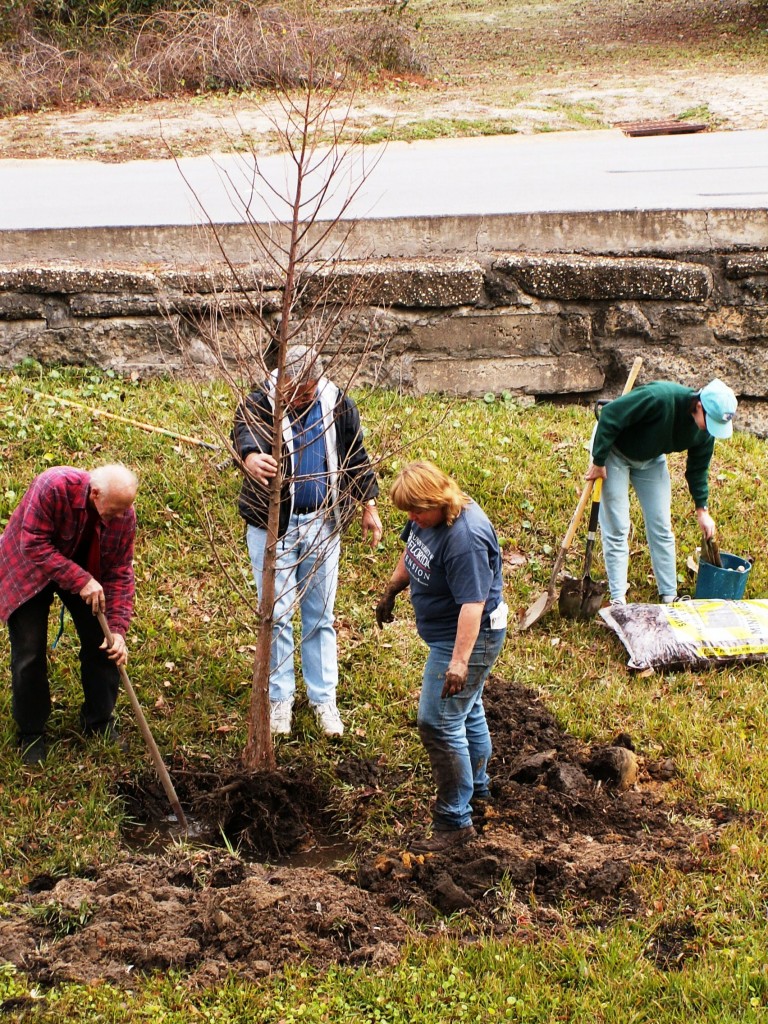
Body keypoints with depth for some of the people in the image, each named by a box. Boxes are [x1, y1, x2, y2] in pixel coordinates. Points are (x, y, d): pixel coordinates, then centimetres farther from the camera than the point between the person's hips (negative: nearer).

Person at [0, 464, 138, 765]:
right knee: (29, 653, -6)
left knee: (104, 643, -2)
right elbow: (34, 545, -34)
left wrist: (118, 628, -25)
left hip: (88, 572, 4)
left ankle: (99, 723, 18)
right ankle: (31, 734, 11)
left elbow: (119, 573, -16)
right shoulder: (54, 487, -38)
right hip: (28, 571, -4)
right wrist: (80, 580, -40)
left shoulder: (124, 515, -22)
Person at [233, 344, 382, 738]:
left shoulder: (338, 406, -1)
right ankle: (280, 697, 17)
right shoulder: (260, 403, -12)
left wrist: (369, 507, 11)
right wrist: (250, 456, -57)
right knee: (277, 615, 3)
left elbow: (356, 457, 11)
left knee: (320, 615, 10)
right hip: (272, 525, -2)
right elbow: (244, 430, -34)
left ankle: (324, 698, 20)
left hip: (322, 524, 2)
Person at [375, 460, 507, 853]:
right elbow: (411, 552, 18)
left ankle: (455, 821, 0)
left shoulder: (465, 538, -32)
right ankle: (477, 786, 47)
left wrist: (460, 661, -35)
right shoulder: (427, 517, -3)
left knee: (439, 722, -9)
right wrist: (392, 589, 28)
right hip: (443, 631, 10)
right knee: (465, 708, 26)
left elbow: (472, 603, -33)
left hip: (469, 637, -10)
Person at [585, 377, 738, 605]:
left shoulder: (705, 432, -17)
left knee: (661, 527, 4)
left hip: (651, 459, 6)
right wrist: (598, 462, -26)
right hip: (614, 451, -6)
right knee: (616, 528, -7)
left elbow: (698, 469, 1)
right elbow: (610, 415, -33)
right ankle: (618, 599, -1)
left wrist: (702, 509, 1)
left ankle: (669, 596, 12)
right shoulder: (660, 398, -39)